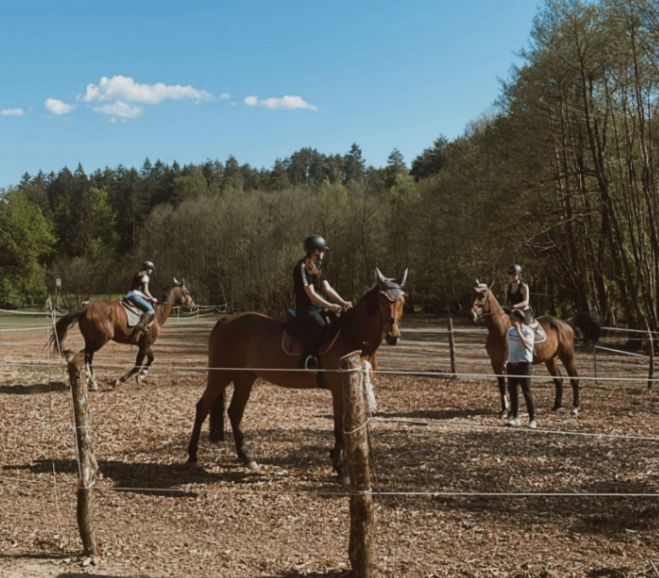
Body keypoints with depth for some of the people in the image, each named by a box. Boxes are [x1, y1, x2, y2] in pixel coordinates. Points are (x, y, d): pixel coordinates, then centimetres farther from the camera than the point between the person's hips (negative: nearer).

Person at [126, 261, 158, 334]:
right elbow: (145, 291, -7)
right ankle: (141, 325, -40)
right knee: (151, 310, -22)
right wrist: (152, 299, 4)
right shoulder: (145, 276, -3)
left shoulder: (138, 274, 25)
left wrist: (147, 298, 25)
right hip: (135, 295, -10)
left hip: (129, 296, 10)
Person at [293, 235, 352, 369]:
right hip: (305, 308, -9)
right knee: (320, 325, -34)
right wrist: (330, 306, -25)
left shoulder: (317, 266, 14)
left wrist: (342, 302, -5)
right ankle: (308, 357, -23)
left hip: (318, 307, 9)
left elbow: (327, 288, 9)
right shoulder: (303, 266, -14)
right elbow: (311, 293, -20)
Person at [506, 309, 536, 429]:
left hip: (524, 365, -7)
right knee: (512, 391, 9)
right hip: (512, 365, 7)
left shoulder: (528, 331, -11)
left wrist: (518, 330, -27)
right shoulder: (510, 331, 9)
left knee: (527, 392, -5)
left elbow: (526, 344, -29)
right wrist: (506, 363, 15)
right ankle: (515, 417, 19)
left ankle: (532, 419, 2)